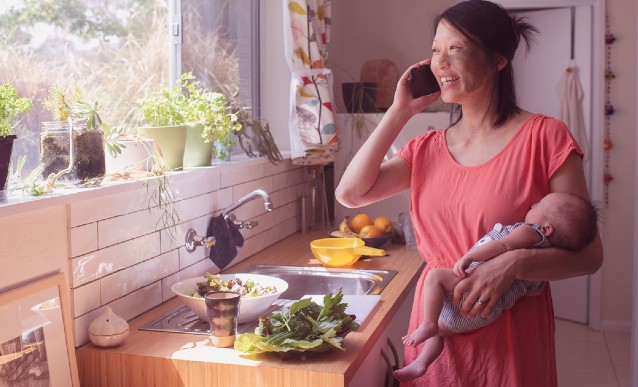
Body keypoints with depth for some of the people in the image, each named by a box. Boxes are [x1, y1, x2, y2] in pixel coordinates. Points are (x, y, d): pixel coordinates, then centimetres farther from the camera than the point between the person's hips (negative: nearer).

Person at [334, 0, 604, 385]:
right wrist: (399, 112, -4)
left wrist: (514, 263, -28)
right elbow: (350, 193, -6)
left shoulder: (543, 136, -10)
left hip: (510, 341, -4)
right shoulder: (427, 148, 5)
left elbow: (589, 255, -9)